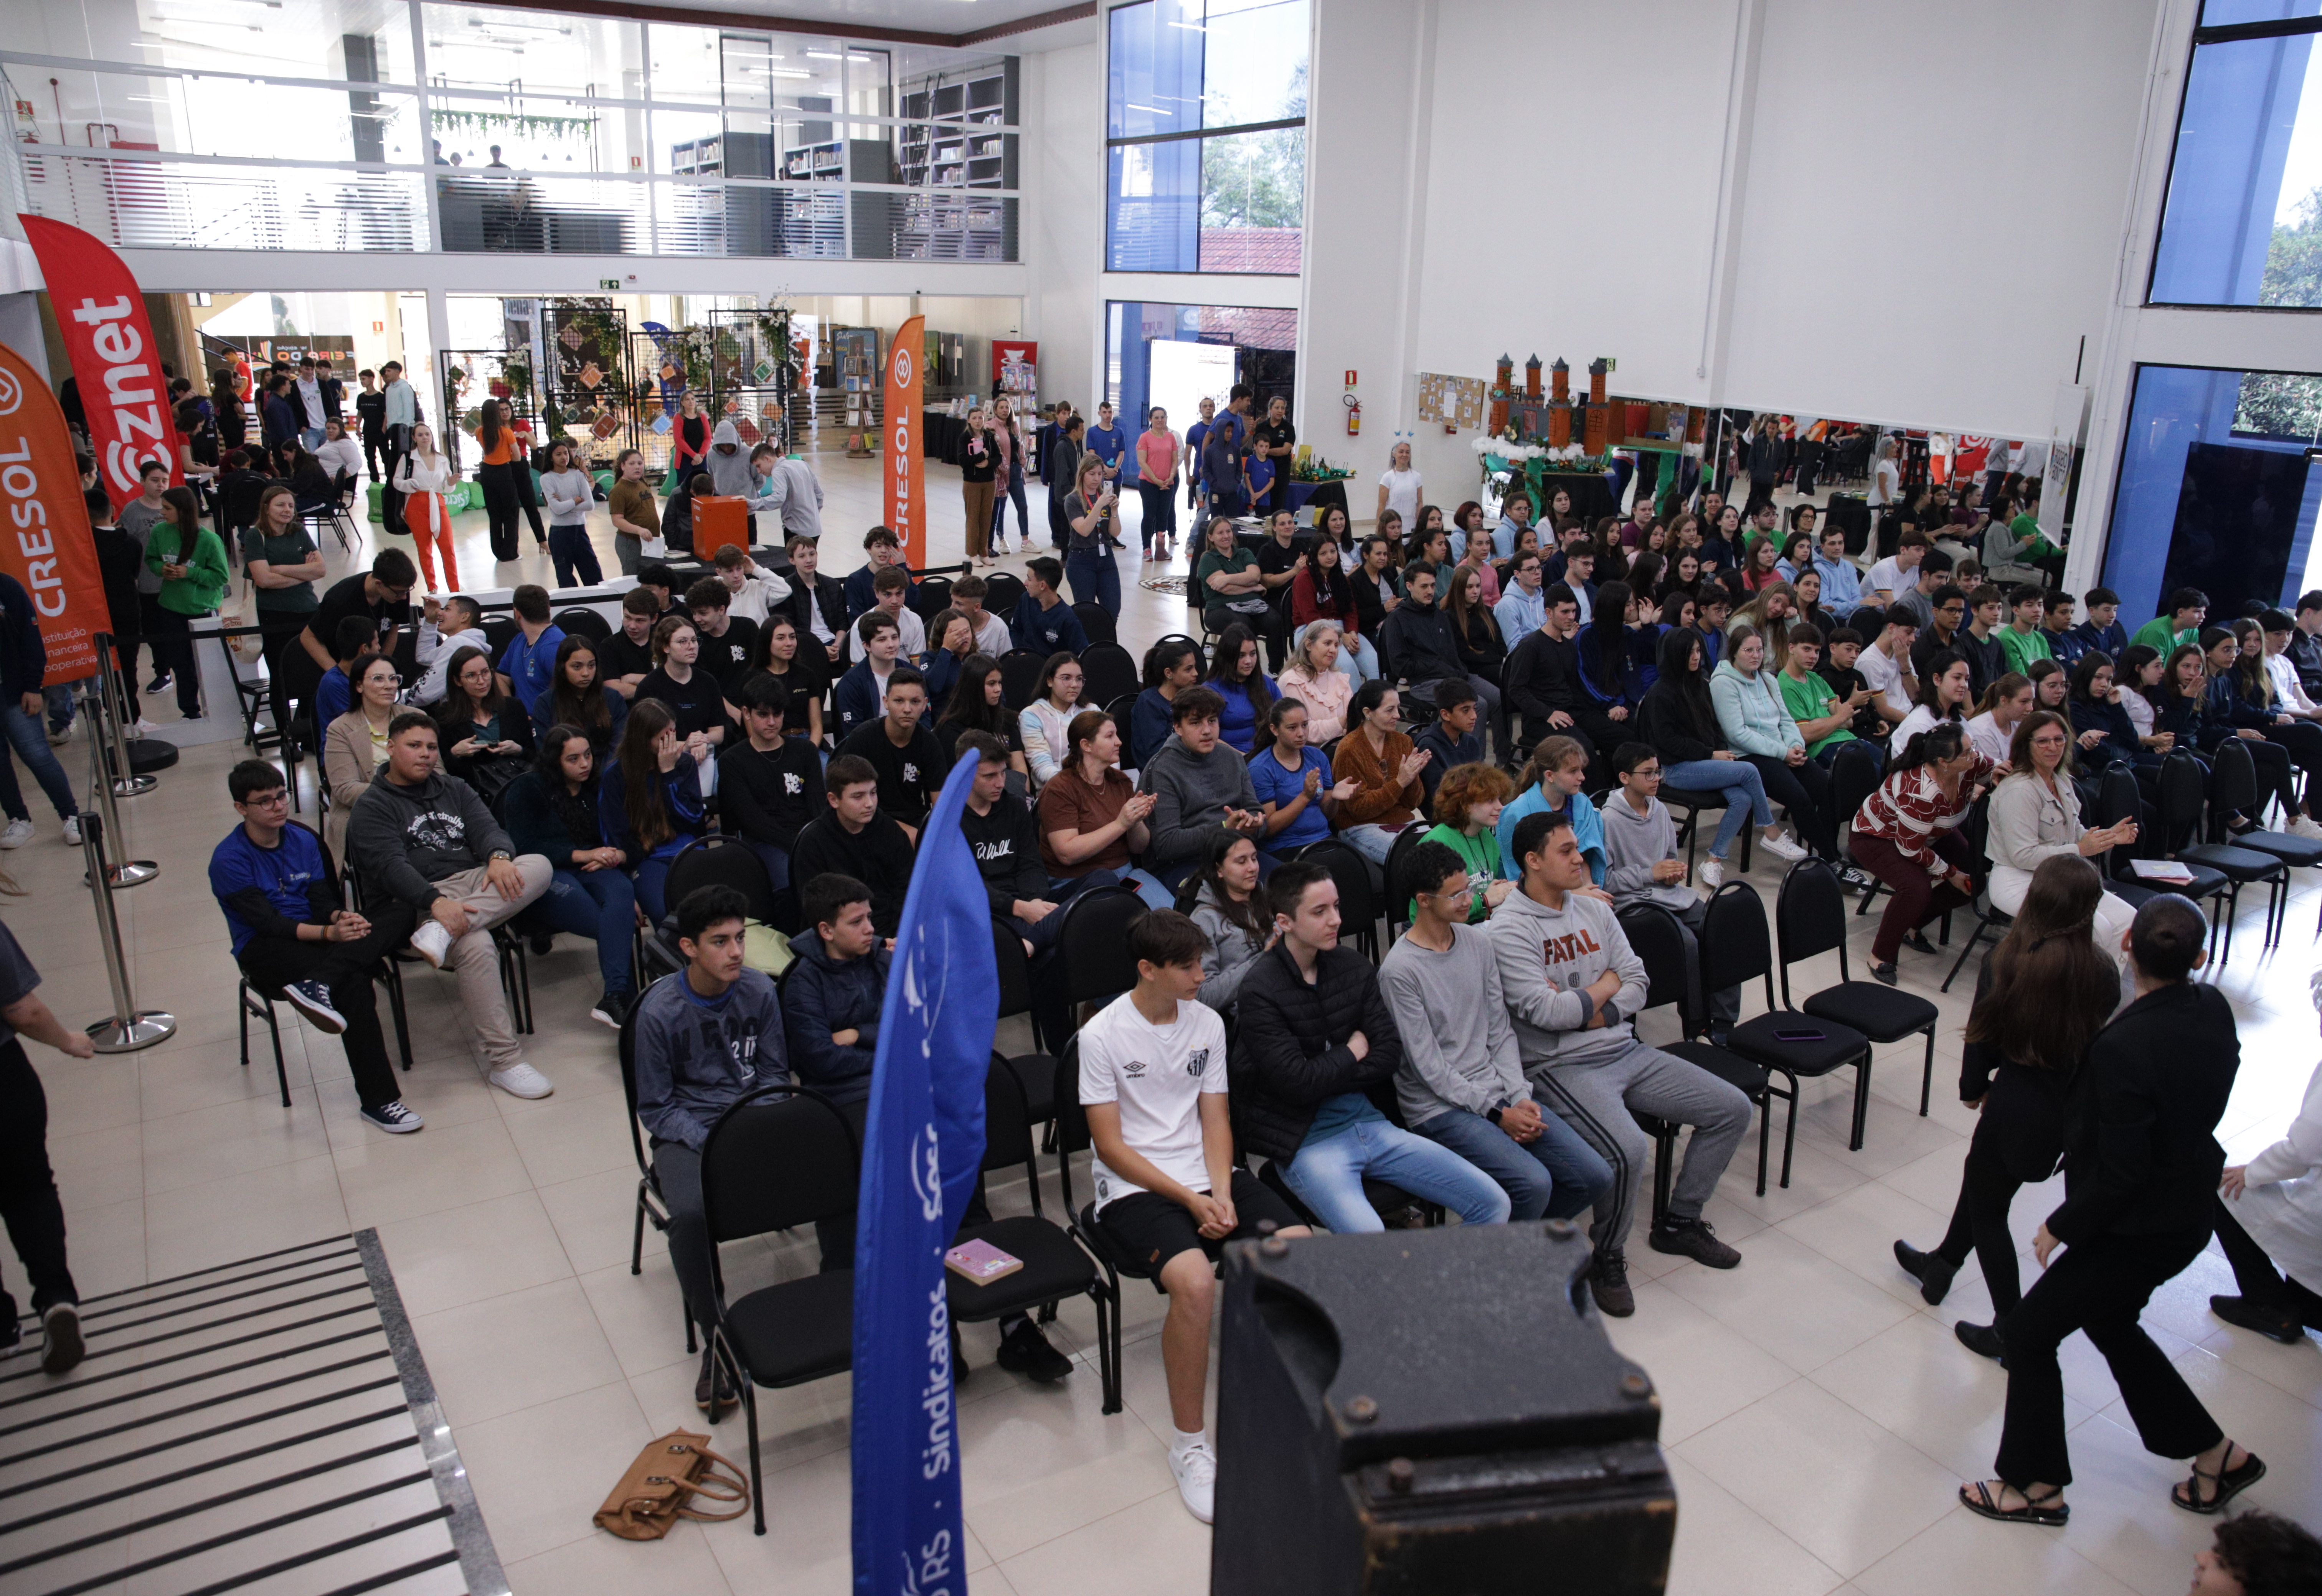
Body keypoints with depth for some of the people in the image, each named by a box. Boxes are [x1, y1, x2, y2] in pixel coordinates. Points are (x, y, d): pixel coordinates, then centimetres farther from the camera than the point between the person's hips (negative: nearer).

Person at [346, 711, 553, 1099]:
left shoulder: (454, 790, 23)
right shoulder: (372, 807, 6)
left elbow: (486, 828, 7)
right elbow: (390, 866, -10)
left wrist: (499, 857, -19)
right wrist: (435, 901, -29)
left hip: (478, 885, 5)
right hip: (420, 902, -5)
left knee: (539, 866, -23)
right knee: (476, 947, -35)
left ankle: (442, 933, -37)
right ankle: (502, 1061, -27)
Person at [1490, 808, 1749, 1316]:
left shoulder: (1594, 909, 11)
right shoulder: (1509, 930, -12)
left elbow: (1637, 985, 8)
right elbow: (1545, 1012, -21)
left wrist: (1587, 1010, -12)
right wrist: (1605, 984, -4)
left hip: (1624, 1050, 8)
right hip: (1561, 1066, -8)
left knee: (1733, 1108, 3)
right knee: (1628, 1149, -32)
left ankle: (1679, 1222, 19)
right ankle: (1608, 1257, -4)